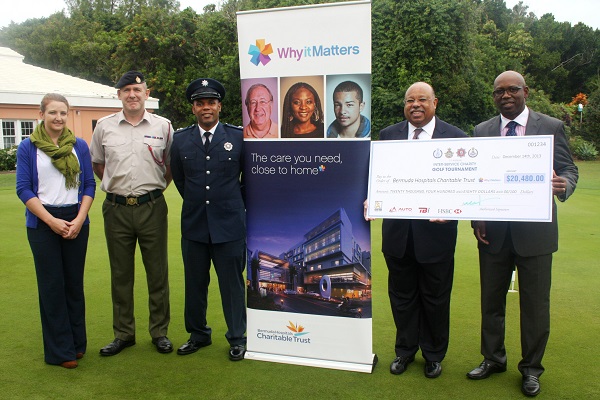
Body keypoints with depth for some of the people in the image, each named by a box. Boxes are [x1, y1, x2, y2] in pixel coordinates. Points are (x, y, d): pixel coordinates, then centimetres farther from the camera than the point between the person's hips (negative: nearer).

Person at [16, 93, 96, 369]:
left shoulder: (79, 145, 5)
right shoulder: (28, 147, 0)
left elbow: (89, 185, 5)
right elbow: (23, 189, -3)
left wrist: (79, 219, -8)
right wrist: (52, 221, -12)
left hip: (76, 221, 2)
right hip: (43, 223, -2)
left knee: (75, 282, 7)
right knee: (52, 285, 3)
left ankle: (77, 342, 22)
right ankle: (60, 350, 14)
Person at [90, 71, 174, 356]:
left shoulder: (162, 126, 2)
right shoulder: (104, 126, 5)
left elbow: (172, 165, 12)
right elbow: (96, 163, 17)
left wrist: (157, 186, 4)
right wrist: (116, 184, 8)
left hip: (152, 207, -1)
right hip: (116, 209, 2)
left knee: (157, 272, 6)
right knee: (120, 274, 10)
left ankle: (159, 332, 20)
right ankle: (123, 334, 24)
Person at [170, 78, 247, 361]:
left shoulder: (238, 137, -2)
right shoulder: (181, 140, 5)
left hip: (230, 224, -2)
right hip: (193, 224, 3)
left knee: (233, 284, 6)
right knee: (195, 284, 13)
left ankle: (237, 338, 22)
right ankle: (198, 334, 31)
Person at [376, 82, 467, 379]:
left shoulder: (455, 137, -1)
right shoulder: (388, 135, 6)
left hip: (436, 230, -2)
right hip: (397, 230, 2)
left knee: (435, 296, 12)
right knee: (402, 294, 15)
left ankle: (434, 355, 33)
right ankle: (405, 349, 35)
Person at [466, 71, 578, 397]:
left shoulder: (551, 127, 0)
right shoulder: (482, 131, 6)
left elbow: (568, 169, 1)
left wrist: (564, 185, -23)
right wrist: (476, 219, -4)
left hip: (534, 231, -2)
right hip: (493, 232, 3)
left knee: (535, 303, 8)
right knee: (491, 299, 14)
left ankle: (531, 368, 27)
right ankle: (493, 358, 33)